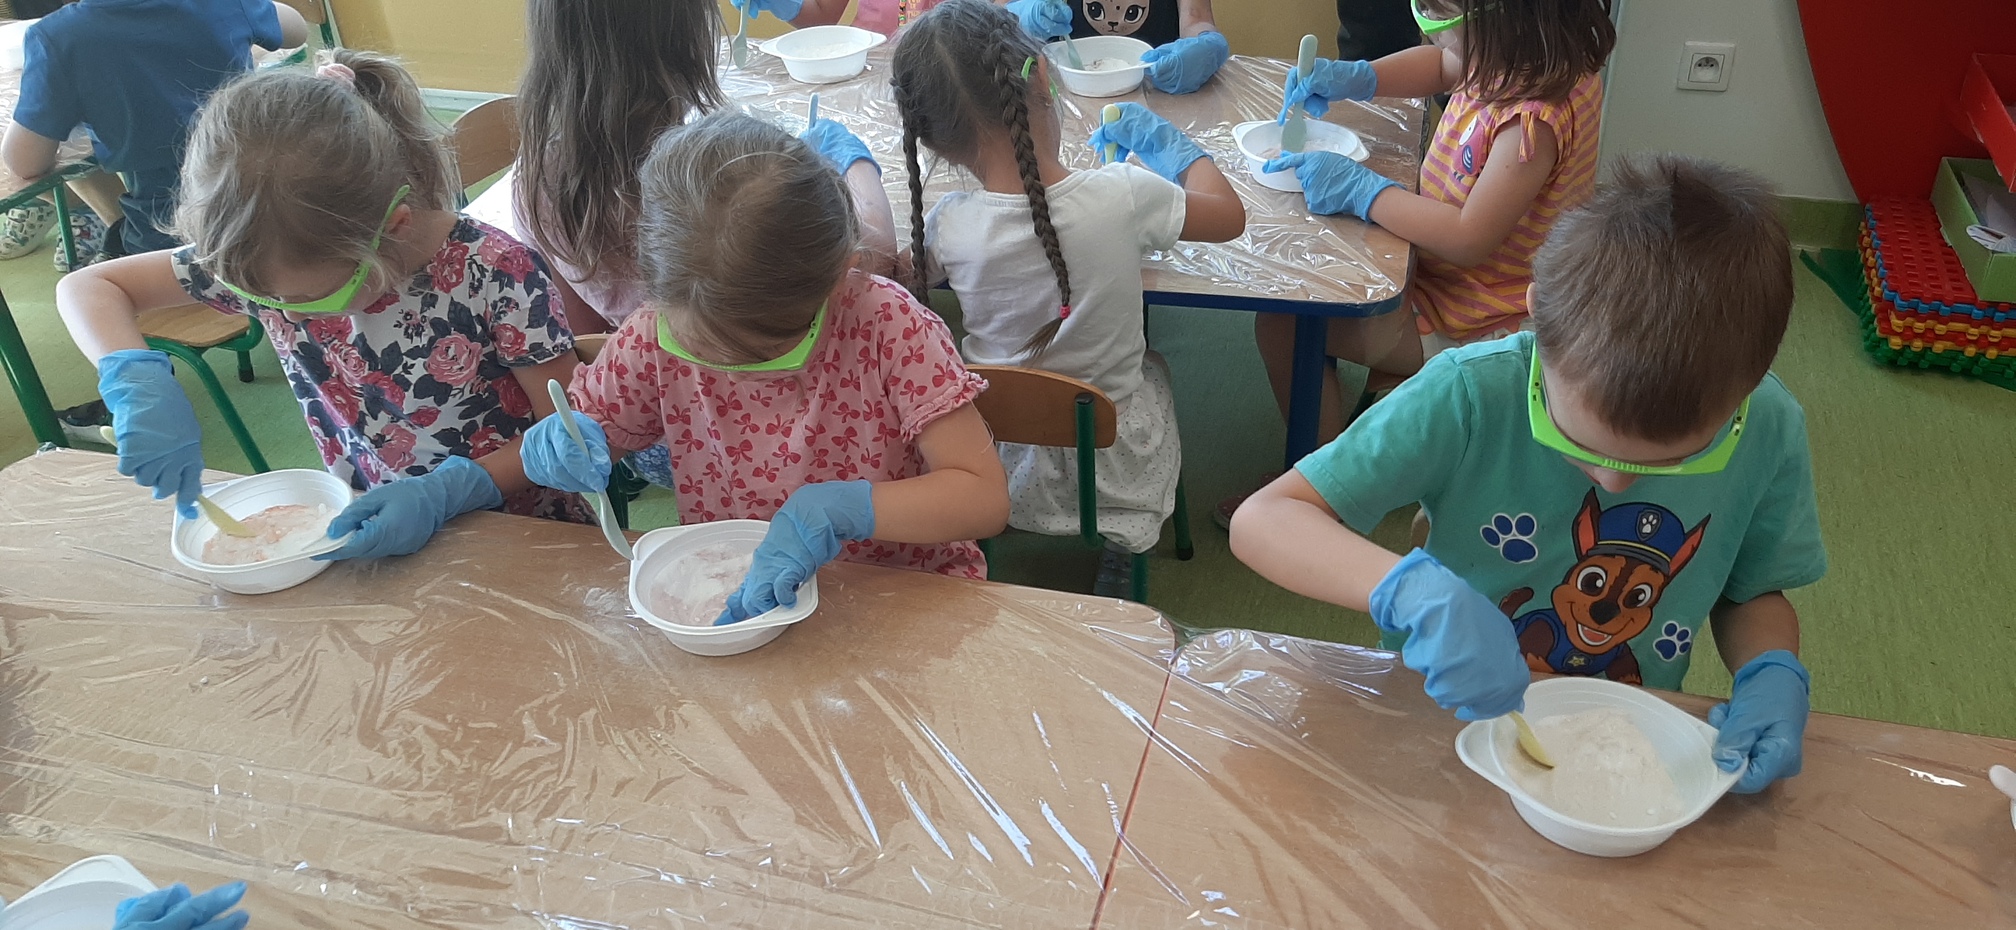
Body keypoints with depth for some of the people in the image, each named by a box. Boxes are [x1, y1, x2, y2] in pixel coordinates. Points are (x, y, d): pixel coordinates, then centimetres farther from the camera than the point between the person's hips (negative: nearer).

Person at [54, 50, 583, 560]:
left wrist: (445, 492, -26)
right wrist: (139, 381, -15)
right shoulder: (269, 264, -8)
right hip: (368, 533, 3)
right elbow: (86, 287, 4)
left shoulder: (496, 273, -21)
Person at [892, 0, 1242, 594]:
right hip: (1109, 472, -2)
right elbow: (1230, 216, -3)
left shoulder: (949, 226, -22)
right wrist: (1170, 143, 13)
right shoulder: (1123, 196, -24)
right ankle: (1110, 565, 28)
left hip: (998, 468, 2)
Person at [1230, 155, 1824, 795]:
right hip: (1448, 721, -3)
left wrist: (1774, 672, -14)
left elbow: (1754, 593, 7)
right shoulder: (1471, 396, -23)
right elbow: (1260, 521, -24)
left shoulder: (1769, 432, -12)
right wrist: (1412, 587, -39)